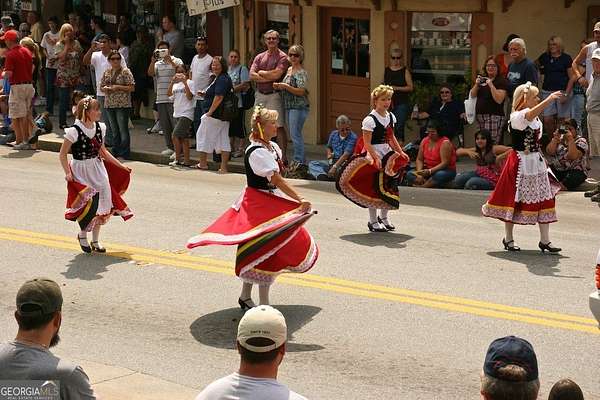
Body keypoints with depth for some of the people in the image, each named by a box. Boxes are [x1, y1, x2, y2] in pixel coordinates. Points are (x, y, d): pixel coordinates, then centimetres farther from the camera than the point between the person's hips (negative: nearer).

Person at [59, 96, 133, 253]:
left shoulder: (99, 128, 2)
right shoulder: (75, 131, -16)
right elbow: (62, 154, -9)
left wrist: (121, 166, 14)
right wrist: (68, 173, -21)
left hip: (98, 169, 6)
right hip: (81, 172, -6)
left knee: (102, 204, 5)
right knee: (88, 203, -14)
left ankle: (95, 241, 21)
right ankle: (82, 235, 15)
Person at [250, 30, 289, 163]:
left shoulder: (282, 57, -3)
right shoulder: (259, 57, 13)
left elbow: (277, 74, -17)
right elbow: (252, 75, 1)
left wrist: (261, 73, -3)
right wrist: (269, 78, -10)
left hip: (274, 95, -6)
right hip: (260, 94, 6)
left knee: (279, 127, -7)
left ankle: (283, 156, -6)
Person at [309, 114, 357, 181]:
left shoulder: (353, 137, -13)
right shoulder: (333, 134, 9)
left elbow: (346, 154, -21)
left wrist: (335, 167, -28)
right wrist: (329, 155, 4)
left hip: (344, 163, -7)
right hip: (333, 161, 7)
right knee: (312, 163, -9)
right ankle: (323, 176, -38)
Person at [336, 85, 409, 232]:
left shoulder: (390, 117, 8)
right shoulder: (370, 119, -15)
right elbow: (367, 142, -18)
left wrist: (401, 152, 13)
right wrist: (376, 158, -26)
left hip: (387, 154, 7)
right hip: (373, 155, -7)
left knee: (388, 187, 11)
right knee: (373, 188, -2)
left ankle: (383, 216, 27)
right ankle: (373, 221, 7)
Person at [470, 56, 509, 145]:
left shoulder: (502, 81, -1)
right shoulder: (482, 79, 19)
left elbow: (499, 100, -13)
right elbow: (472, 95, 15)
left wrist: (491, 85, -17)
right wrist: (476, 84, -2)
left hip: (494, 116, -6)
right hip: (480, 115, 7)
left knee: (491, 143, -16)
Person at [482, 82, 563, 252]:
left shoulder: (536, 119, 12)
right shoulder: (517, 116, -15)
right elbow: (531, 113, -38)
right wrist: (549, 99, -48)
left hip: (536, 162, 8)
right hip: (521, 163, -8)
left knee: (543, 200, 4)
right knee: (513, 200, 2)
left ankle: (545, 240, 8)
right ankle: (508, 239, 17)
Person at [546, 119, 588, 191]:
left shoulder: (581, 141, -1)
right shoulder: (559, 138, 12)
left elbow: (573, 156, -19)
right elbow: (549, 152, -2)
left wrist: (570, 139, -19)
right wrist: (556, 138, -10)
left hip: (575, 171, -5)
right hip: (556, 170, 5)